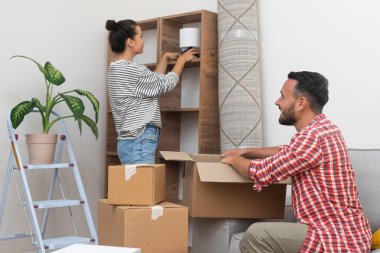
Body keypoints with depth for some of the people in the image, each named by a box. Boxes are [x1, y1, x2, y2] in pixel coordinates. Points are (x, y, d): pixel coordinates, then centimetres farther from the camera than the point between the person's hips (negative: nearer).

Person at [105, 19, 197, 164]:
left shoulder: (117, 69, 15)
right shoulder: (130, 69, -15)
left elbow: (155, 81, 23)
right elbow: (166, 84, -4)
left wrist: (166, 58, 28)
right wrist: (182, 60, 11)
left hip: (133, 142, 10)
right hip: (139, 143, -10)